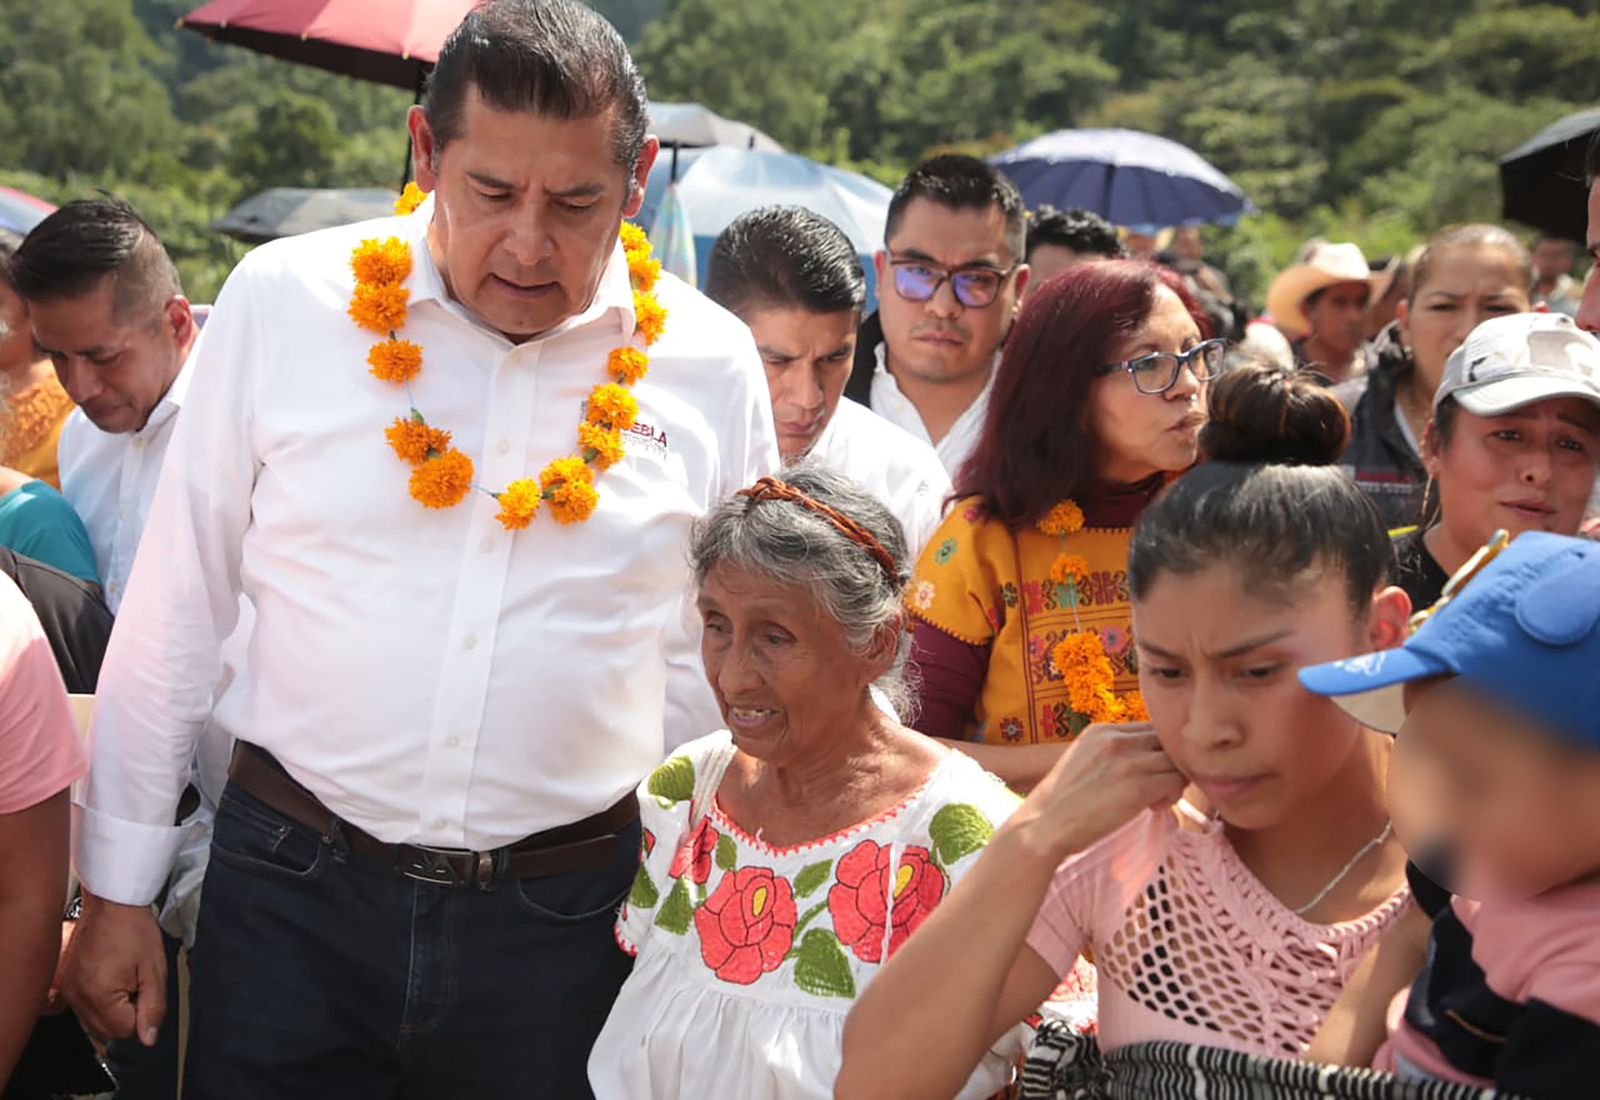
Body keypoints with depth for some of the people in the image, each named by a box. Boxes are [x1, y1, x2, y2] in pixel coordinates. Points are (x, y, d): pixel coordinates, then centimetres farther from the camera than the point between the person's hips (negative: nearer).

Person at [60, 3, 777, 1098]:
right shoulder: (282, 300, -5)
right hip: (291, 888, 0)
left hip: (567, 917, 1)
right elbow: (176, 616, 1)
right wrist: (118, 893, 4)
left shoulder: (712, 366, -3)